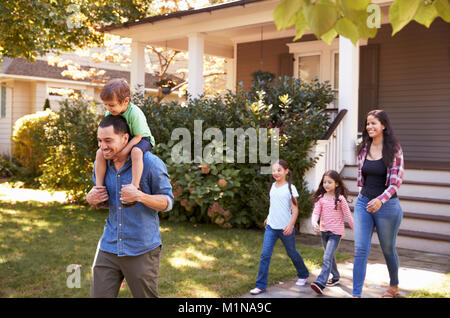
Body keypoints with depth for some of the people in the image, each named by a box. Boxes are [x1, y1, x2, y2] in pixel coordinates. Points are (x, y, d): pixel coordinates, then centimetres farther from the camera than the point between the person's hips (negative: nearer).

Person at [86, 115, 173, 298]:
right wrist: (91, 199, -7)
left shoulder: (151, 163, -15)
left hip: (142, 250, -4)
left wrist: (139, 196, -27)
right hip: (109, 247, 5)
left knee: (146, 296, 11)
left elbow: (167, 202, -9)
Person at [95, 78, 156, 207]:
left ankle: (134, 187, -39)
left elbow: (138, 136, -25)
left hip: (141, 139, -6)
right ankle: (99, 188, -10)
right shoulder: (109, 113, -10)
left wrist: (125, 151, -34)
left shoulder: (135, 113, -30)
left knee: (136, 152, -40)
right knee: (100, 153, -13)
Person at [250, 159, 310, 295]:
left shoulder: (290, 187, -9)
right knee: (265, 254, -5)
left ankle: (303, 275, 40)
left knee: (292, 253, 14)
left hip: (285, 228, -4)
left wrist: (291, 224, -20)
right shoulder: (273, 186, 7)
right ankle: (261, 285, -1)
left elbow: (295, 209, -11)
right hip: (271, 227, 4)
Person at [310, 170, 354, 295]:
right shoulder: (321, 198, 1)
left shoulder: (340, 199, -10)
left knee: (327, 257, -16)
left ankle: (321, 283, -21)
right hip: (324, 231, 5)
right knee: (330, 256, 20)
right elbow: (316, 212, -6)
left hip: (336, 232, -5)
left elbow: (348, 215, -3)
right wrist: (314, 223, -26)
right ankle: (335, 277, 38)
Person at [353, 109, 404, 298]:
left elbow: (396, 180, -13)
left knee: (388, 249, 15)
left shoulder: (394, 150, -9)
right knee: (360, 250, -6)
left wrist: (381, 199, -25)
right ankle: (356, 294, -4)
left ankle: (394, 286, 40)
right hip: (363, 203, 3)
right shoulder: (364, 149, 5)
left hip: (387, 204, -3)